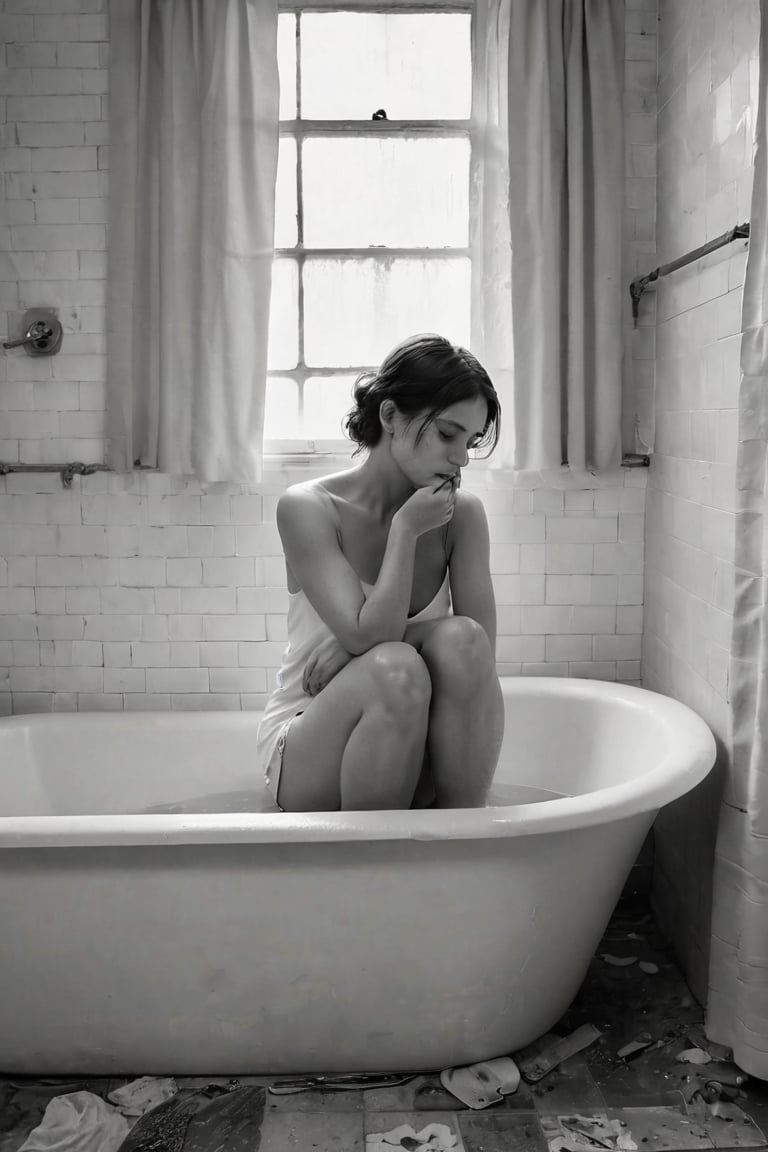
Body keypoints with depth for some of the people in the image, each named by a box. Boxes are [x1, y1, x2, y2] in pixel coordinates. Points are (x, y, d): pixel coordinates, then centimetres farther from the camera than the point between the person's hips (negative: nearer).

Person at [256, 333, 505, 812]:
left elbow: (480, 653, -9)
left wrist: (354, 648, -17)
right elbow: (369, 635, -21)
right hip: (307, 754, -3)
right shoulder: (308, 507, -12)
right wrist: (406, 530, -18)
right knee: (395, 669, -33)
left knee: (459, 638, -26)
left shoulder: (462, 513, -2)